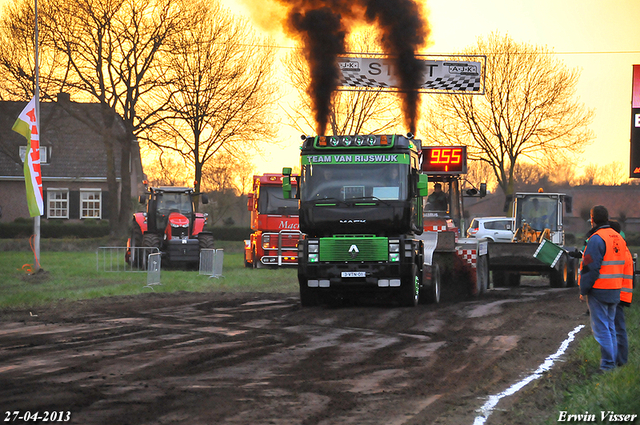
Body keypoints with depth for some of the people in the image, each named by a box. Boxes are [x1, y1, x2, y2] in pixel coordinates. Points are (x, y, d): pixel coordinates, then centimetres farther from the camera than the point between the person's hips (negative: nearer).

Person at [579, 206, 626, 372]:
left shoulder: (596, 239, -15)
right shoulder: (618, 238, 12)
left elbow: (591, 268, -17)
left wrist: (583, 290, -9)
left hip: (599, 290, -8)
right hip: (615, 290, 8)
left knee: (601, 328, -5)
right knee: (610, 326, 15)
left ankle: (607, 363, -7)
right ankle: (612, 362, 18)